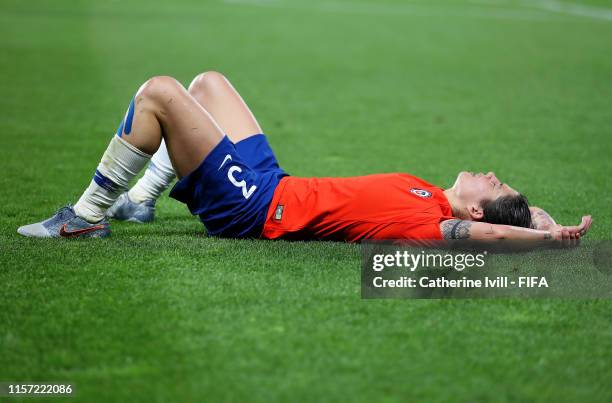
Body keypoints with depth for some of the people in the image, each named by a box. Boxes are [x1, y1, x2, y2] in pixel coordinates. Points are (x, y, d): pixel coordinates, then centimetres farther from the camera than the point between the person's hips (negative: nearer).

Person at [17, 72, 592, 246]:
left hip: (250, 205, -9)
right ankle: (140, 201, 28)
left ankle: (86, 218, 2)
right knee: (207, 81, 22)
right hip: (271, 180, 9)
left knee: (158, 92, -14)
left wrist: (549, 237, -49)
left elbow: (481, 233, -46)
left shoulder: (423, 223, -27)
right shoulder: (437, 200, -5)